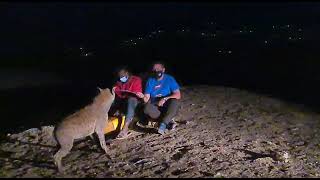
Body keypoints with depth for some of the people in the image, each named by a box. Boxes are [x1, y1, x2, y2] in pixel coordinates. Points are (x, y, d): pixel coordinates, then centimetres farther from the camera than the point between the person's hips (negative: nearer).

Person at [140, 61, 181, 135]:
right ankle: (168, 120, -13)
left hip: (168, 107, -2)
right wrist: (144, 98, -26)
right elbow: (147, 97, -2)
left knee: (175, 101, -34)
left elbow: (178, 95, -14)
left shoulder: (170, 79, -5)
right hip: (155, 107, 2)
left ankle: (163, 123, -26)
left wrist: (165, 99, -29)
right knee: (147, 108, -31)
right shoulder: (150, 80, 3)